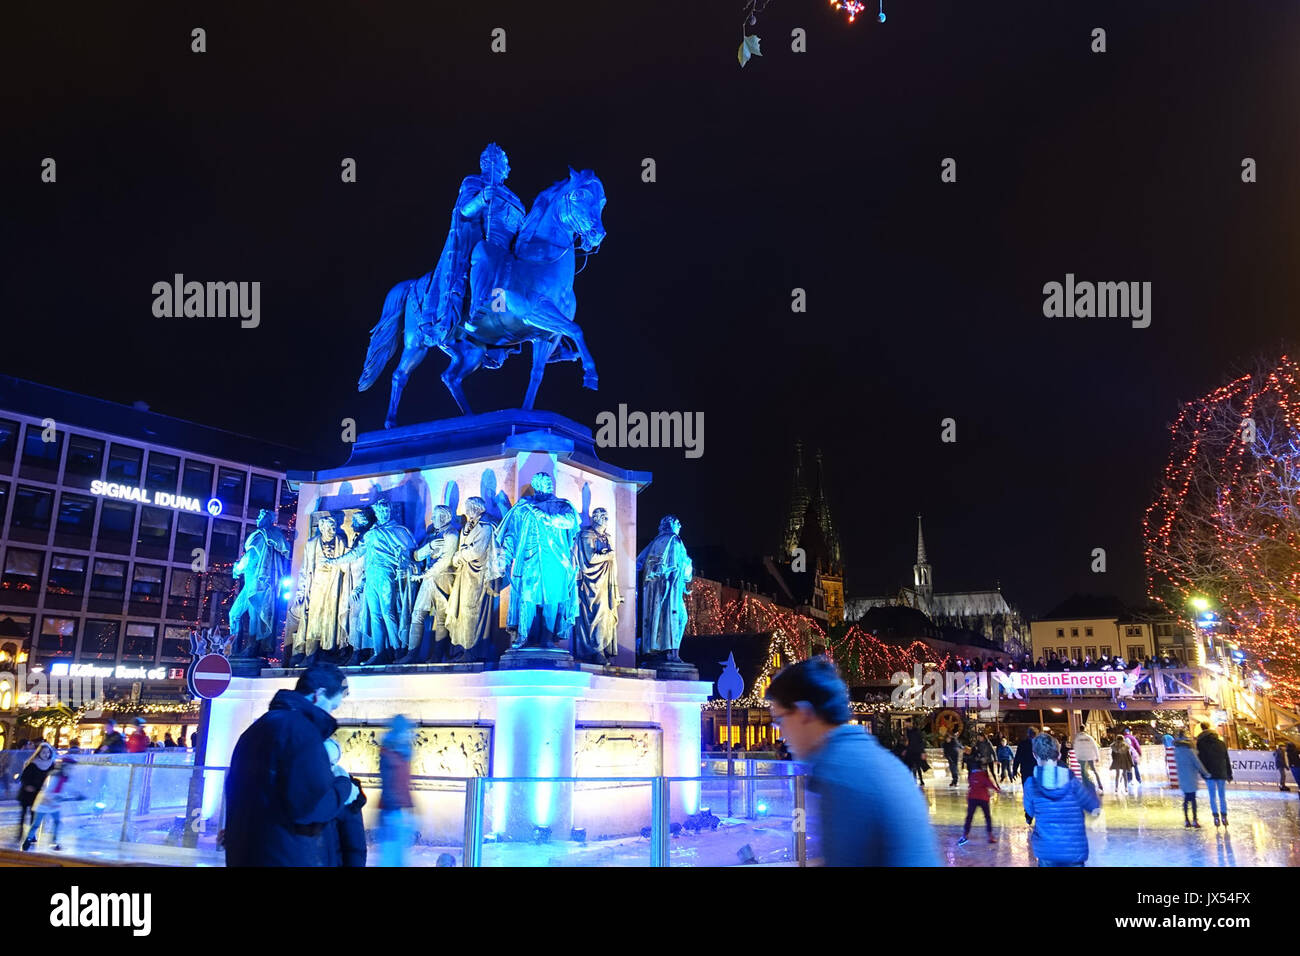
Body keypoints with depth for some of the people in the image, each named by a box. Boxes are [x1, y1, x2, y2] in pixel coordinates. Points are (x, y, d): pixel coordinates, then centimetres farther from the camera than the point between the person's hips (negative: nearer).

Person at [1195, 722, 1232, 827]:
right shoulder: (1221, 742, 5)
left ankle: (1216, 817, -3)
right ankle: (1224, 816, 9)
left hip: (1209, 774, -3)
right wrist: (1229, 774, 14)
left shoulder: (1200, 743, -4)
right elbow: (1227, 760, 9)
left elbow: (1200, 759, -6)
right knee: (1222, 796, 11)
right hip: (1221, 773, 3)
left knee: (1213, 796, 3)